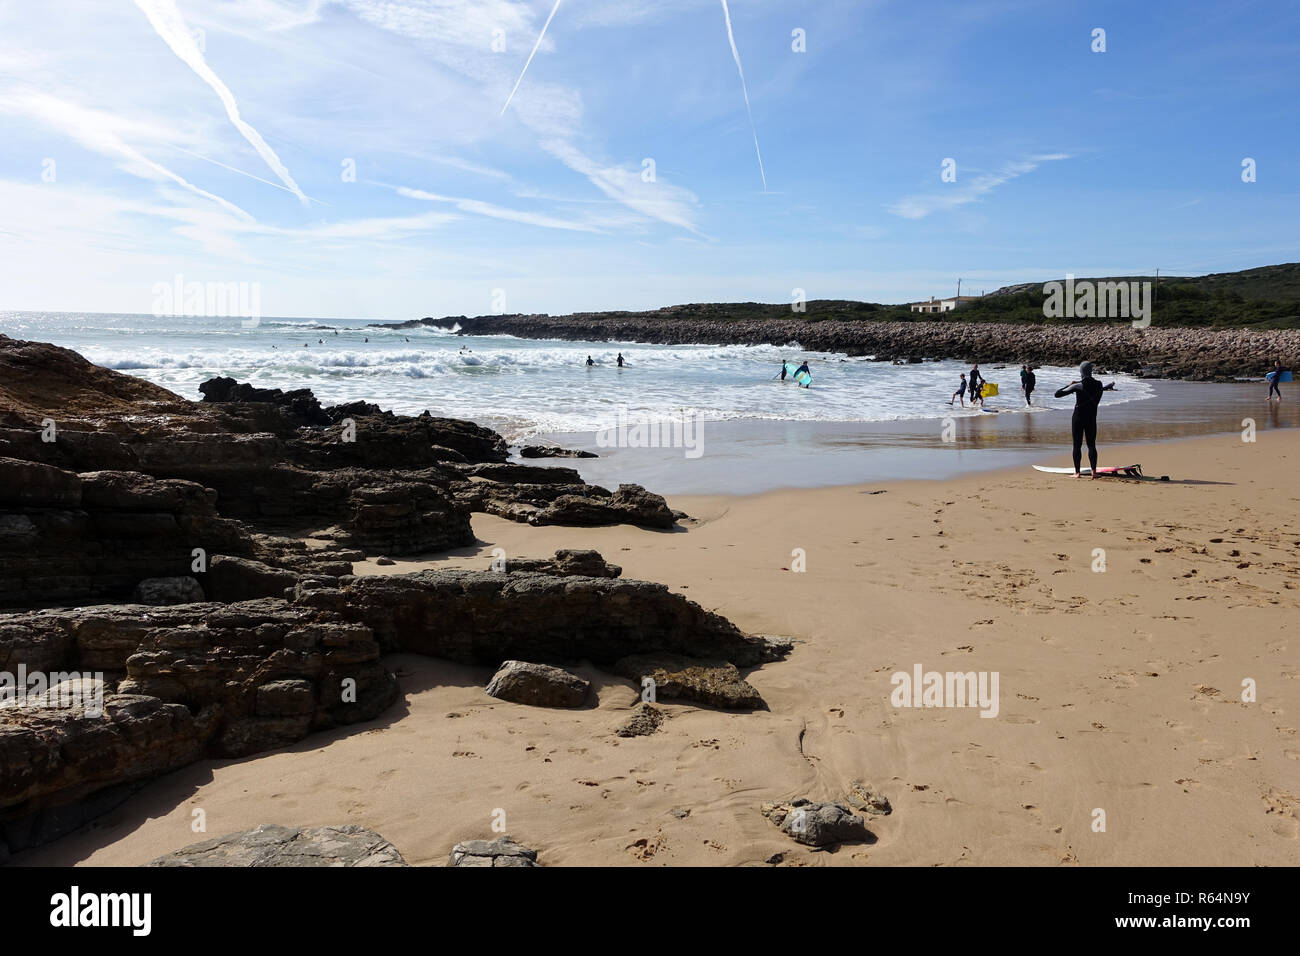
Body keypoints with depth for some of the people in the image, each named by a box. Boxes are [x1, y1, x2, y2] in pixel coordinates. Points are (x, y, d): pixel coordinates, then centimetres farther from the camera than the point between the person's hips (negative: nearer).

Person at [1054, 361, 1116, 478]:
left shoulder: (1077, 386, -12)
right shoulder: (1098, 384, -2)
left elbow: (1057, 394, -8)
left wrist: (1069, 385, 5)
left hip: (1078, 419, -3)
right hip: (1091, 420, 3)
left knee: (1077, 445, 2)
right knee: (1091, 445, 9)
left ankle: (1077, 472, 0)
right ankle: (1094, 471, 2)